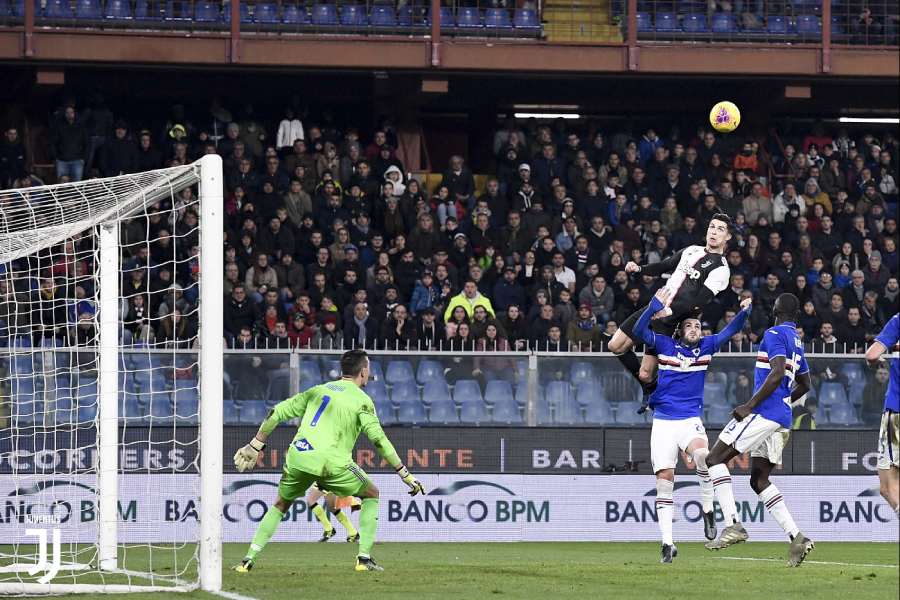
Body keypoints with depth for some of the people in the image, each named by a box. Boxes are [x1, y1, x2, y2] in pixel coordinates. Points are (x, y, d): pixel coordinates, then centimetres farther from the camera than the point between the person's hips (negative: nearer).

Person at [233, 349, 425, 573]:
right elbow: (378, 439, -3)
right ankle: (364, 557, 7)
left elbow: (277, 413, 18)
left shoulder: (318, 390, 22)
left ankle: (248, 560, 14)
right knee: (372, 495, 17)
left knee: (280, 505, 25)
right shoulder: (361, 399, 7)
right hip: (330, 461, -4)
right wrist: (405, 474, 0)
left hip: (297, 456, 4)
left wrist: (255, 446, 25)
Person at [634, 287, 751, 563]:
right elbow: (639, 331, -9)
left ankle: (708, 509, -12)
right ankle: (667, 543, 2)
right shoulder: (665, 344, 3)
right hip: (663, 422, 0)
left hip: (691, 420, 0)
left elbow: (729, 331, 3)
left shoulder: (706, 346, 8)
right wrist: (655, 306, -23)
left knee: (702, 455, -32)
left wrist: (744, 312, -16)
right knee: (664, 479, -3)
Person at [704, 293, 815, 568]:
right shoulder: (797, 342, 20)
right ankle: (797, 537, 1)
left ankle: (733, 525, -17)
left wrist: (750, 406, -18)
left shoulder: (774, 334, -7)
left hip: (764, 412, -9)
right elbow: (804, 385, 30)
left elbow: (777, 373, -21)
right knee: (759, 479, 12)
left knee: (715, 459, -5)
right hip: (782, 420, 9)